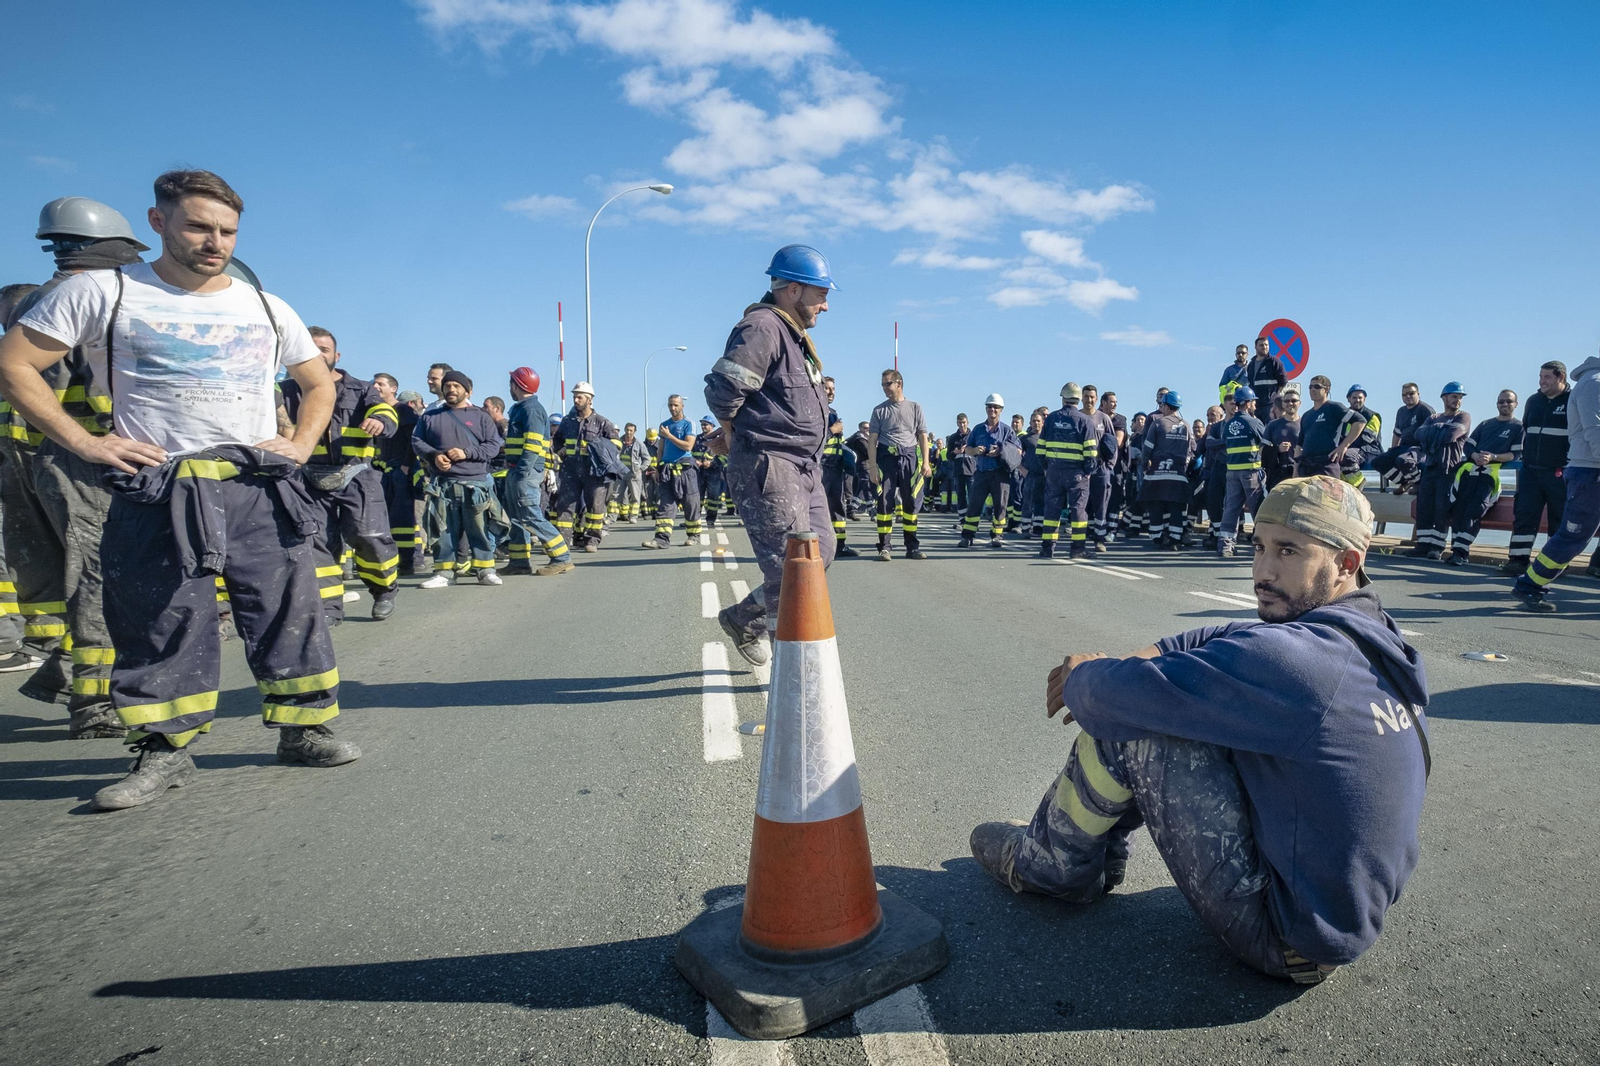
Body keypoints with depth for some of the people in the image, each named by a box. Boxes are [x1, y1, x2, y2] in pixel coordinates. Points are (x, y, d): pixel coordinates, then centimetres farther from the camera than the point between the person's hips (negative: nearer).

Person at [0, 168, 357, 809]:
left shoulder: (268, 309, 14)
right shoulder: (104, 291, 4)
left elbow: (319, 383, 24)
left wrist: (301, 445, 7)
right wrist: (84, 443, -7)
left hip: (263, 492, 3)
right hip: (159, 495, -2)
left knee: (291, 616, 4)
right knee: (162, 629, 2)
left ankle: (303, 731, 17)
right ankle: (163, 754, 16)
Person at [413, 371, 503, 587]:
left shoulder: (481, 416, 9)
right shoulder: (430, 416, 15)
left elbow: (494, 445, 1)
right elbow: (416, 441, 12)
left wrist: (467, 453, -12)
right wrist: (433, 455, -7)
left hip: (475, 483, -2)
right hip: (442, 484, 2)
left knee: (479, 528, -1)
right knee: (444, 529, 4)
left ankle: (485, 569, 6)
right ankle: (444, 572, 10)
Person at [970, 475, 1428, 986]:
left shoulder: (1293, 657, -29)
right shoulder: (1372, 637, 1)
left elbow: (1129, 694, -29)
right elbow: (1230, 640, 9)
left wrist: (1080, 678, -6)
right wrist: (1124, 664, -4)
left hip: (1287, 937, -9)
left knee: (1130, 722, -14)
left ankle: (1054, 861, 11)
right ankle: (1099, 841, 26)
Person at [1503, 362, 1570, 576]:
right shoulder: (1533, 401, 13)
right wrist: (1520, 456, 17)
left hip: (1559, 473, -4)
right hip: (1531, 470, 4)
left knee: (1559, 519, 4)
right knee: (1523, 515, -2)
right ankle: (1518, 560, -1)